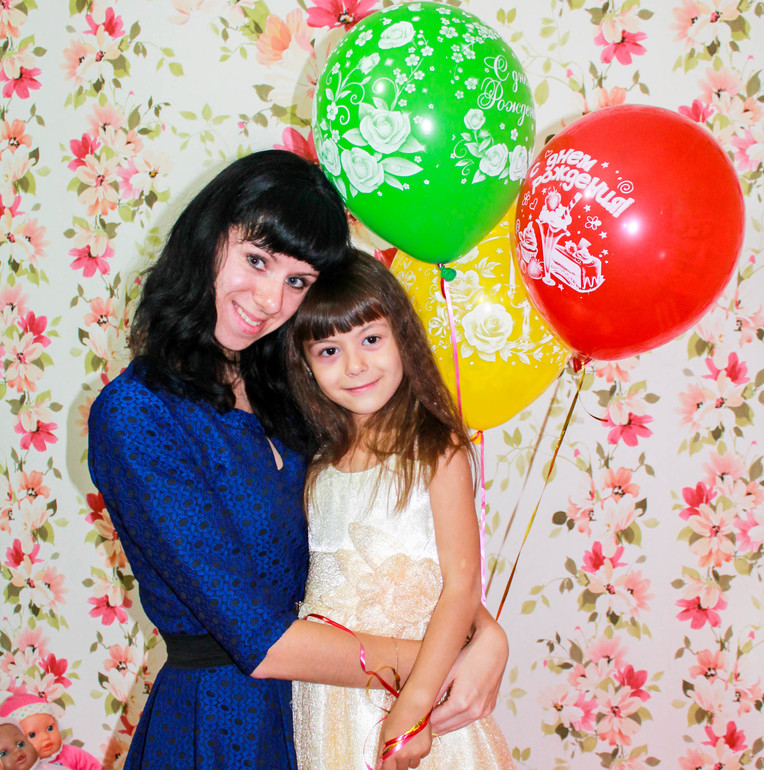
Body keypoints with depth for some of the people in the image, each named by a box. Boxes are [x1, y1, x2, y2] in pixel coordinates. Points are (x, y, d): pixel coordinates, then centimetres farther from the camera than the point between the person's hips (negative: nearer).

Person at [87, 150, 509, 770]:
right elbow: (259, 639, -23)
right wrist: (436, 665, -19)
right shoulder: (133, 416, -19)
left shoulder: (282, 391, 2)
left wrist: (487, 632, -19)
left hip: (318, 706, 6)